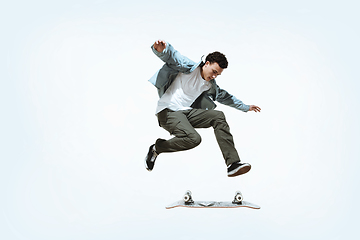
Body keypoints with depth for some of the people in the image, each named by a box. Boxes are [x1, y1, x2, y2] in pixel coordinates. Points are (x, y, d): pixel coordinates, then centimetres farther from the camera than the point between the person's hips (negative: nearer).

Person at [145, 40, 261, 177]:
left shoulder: (210, 85, 16)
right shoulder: (189, 67, -6)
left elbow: (224, 96, 34)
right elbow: (170, 55, -18)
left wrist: (245, 107, 41)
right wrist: (161, 49, -43)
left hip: (187, 112, 8)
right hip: (168, 112, -8)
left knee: (218, 116, -10)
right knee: (193, 138, -30)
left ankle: (233, 163, -13)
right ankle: (156, 148, -5)